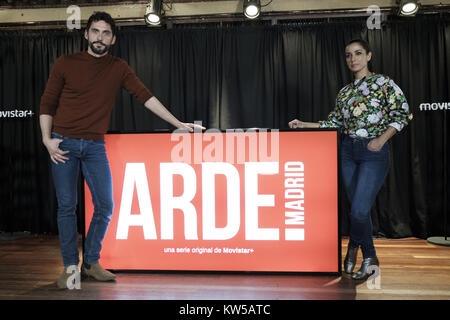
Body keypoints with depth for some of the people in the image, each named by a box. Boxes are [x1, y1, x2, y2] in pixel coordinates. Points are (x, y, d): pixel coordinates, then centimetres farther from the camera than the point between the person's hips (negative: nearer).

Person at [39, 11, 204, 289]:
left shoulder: (119, 68, 8)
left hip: (95, 146, 1)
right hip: (63, 143, -1)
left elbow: (146, 97, 4)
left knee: (105, 205, -3)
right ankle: (70, 267, 12)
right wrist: (47, 139, -7)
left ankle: (91, 262, 14)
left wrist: (179, 124, -2)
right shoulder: (65, 63, 4)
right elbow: (47, 103, 6)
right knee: (67, 206, -1)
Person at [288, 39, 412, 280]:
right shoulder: (345, 92, 14)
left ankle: (354, 246, 16)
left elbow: (402, 113, -4)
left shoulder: (383, 82, -1)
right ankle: (369, 258, 25)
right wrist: (304, 125, 9)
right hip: (348, 151, 5)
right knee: (359, 209, 9)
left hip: (374, 152, -5)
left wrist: (382, 138, -14)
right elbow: (334, 122, 16)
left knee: (359, 210, -12)